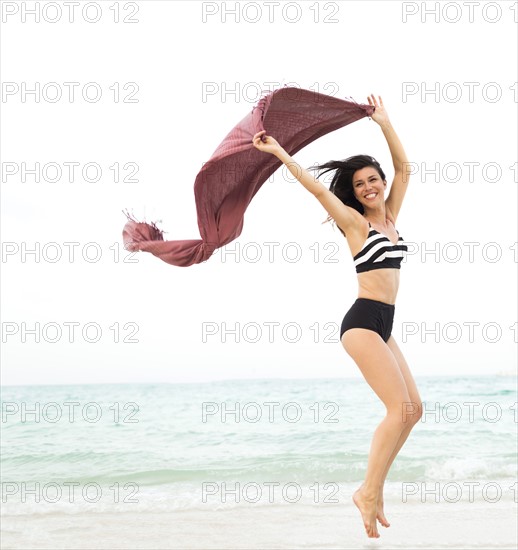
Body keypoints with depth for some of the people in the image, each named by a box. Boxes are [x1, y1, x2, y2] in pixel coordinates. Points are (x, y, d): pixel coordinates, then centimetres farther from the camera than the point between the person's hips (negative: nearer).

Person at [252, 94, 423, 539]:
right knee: (400, 408, -15)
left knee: (414, 409, 5)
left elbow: (403, 167, 18)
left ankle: (373, 489, 11)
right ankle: (369, 493, -5)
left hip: (384, 326, 8)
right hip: (363, 322, -8)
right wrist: (279, 151, -6)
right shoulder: (355, 222, -2)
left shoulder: (390, 217, 15)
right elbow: (318, 188, -8)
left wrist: (385, 122, 18)